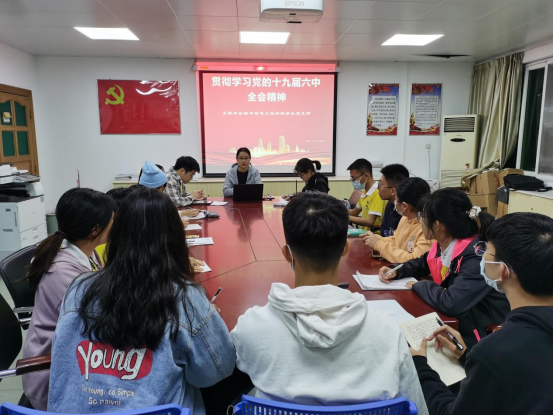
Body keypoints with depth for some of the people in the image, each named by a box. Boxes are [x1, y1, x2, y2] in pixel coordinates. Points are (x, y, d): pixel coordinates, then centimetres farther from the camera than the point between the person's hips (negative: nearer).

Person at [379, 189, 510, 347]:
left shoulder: (477, 258, -29)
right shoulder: (442, 245, -3)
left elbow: (451, 303, -38)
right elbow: (421, 264, 17)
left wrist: (419, 285, -19)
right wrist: (397, 271, -1)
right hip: (455, 321, 7)